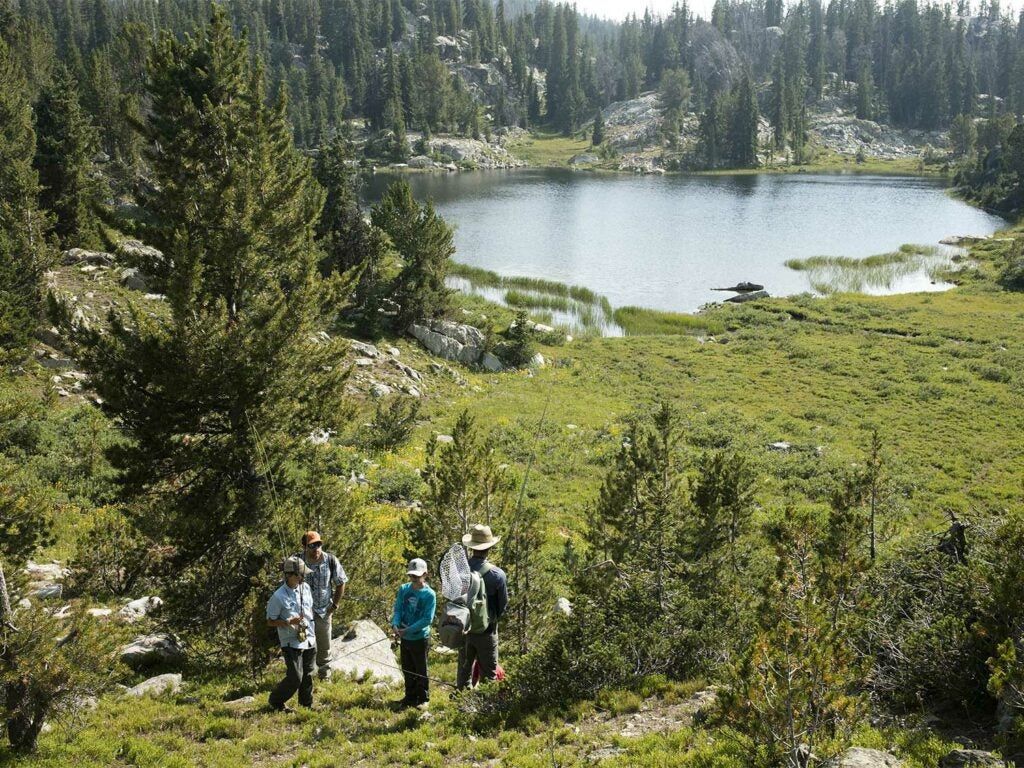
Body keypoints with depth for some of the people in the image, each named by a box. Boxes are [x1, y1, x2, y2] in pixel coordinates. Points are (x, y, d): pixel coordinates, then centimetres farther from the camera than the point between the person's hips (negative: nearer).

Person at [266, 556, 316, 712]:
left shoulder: (305, 588, 1)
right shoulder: (278, 597, -17)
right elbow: (270, 621, -9)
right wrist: (288, 622, -23)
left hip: (309, 640, 6)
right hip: (292, 643, -6)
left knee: (307, 675, 15)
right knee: (295, 678, -6)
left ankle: (307, 703, 32)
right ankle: (275, 702, 16)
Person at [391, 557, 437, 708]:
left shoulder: (429, 594, -15)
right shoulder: (403, 589, 0)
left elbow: (427, 619, -18)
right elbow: (398, 610, 1)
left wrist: (408, 630, -23)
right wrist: (395, 624, -19)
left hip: (420, 638, -5)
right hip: (404, 638, 5)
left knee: (421, 671, 7)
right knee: (407, 670, 17)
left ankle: (423, 699, 22)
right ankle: (410, 697, 32)